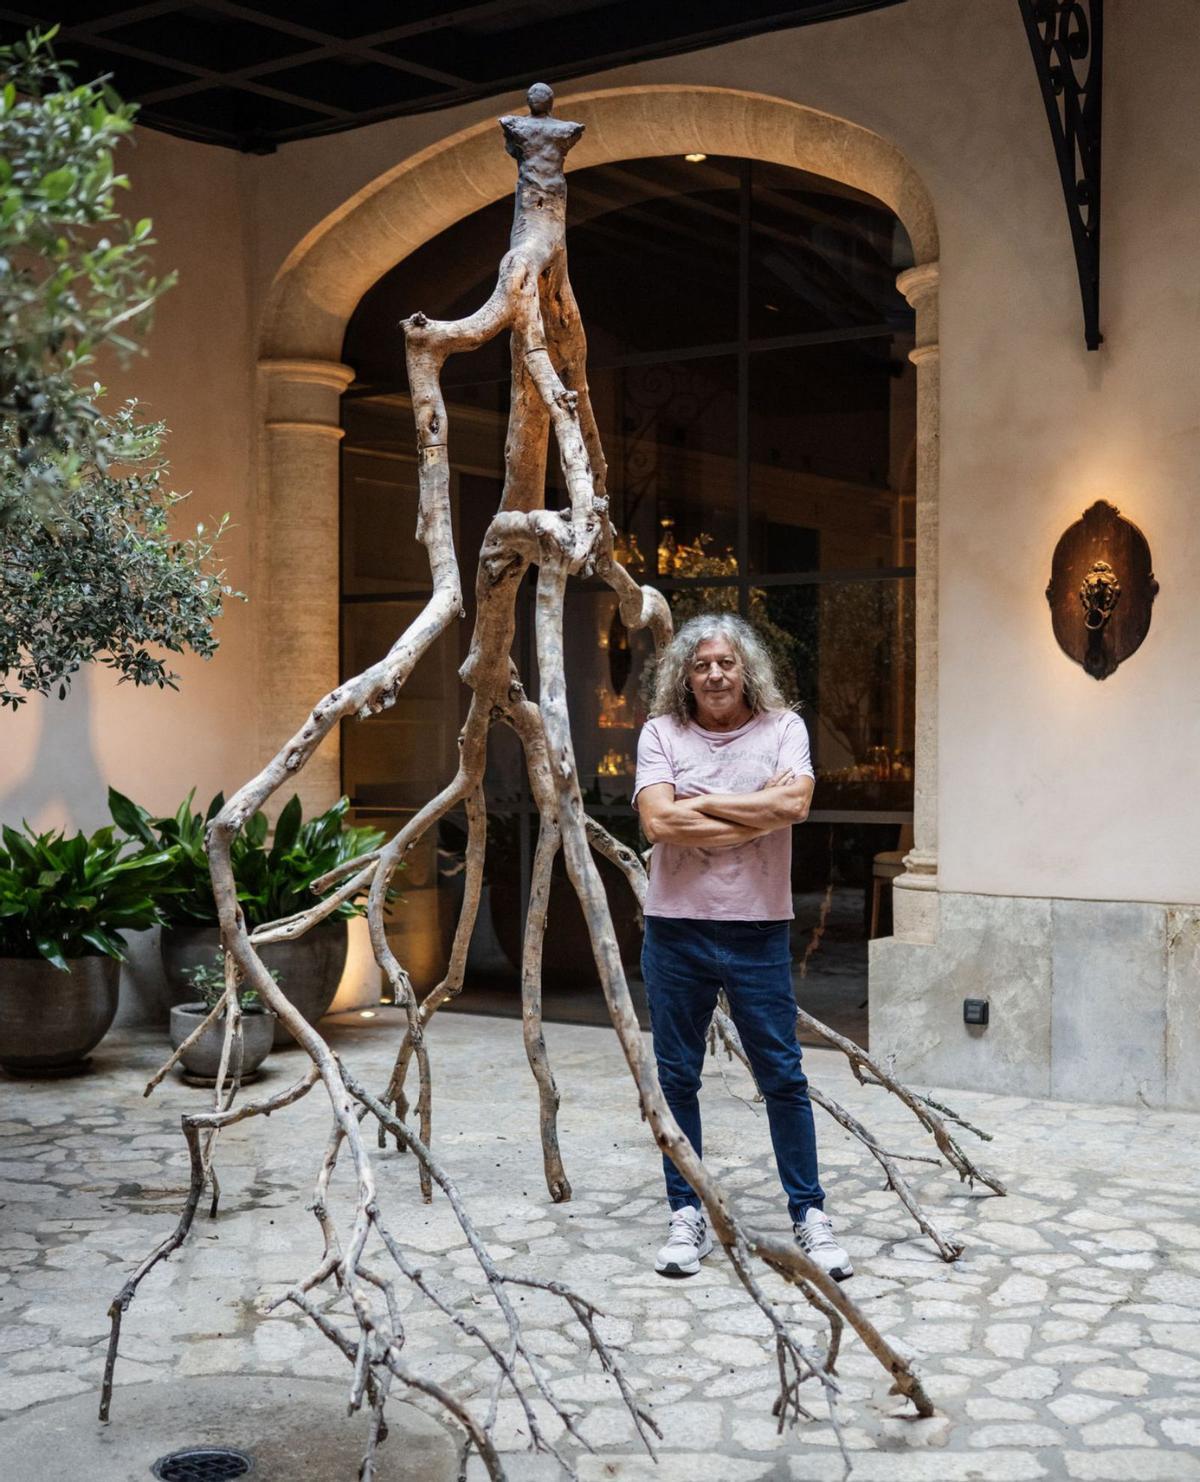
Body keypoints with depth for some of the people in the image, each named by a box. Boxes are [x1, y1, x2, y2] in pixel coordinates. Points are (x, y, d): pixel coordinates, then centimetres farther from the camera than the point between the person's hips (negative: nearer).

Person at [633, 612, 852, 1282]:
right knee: (677, 1076, 8)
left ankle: (810, 1214, 17)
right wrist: (756, 815, -12)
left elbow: (793, 804, -18)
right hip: (676, 930, 1)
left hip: (758, 930, -1)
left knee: (783, 1075, 4)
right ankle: (687, 1215, 20)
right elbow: (659, 821, -14)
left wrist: (700, 803, -11)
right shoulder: (662, 733, 0)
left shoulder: (783, 728, 0)